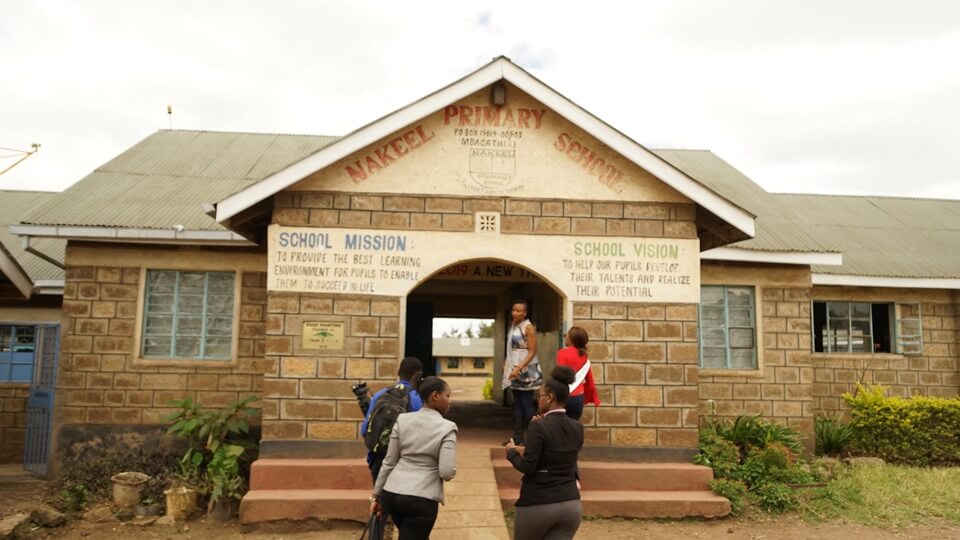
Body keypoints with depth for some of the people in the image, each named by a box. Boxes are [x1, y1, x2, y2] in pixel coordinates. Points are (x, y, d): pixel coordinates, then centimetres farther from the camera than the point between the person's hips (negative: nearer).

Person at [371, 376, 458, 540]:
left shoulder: (402, 420, 4)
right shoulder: (447, 428, -9)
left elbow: (389, 462, 6)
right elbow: (447, 473, -14)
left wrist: (376, 494, 14)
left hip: (392, 493, 6)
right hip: (422, 499, -5)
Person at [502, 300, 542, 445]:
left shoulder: (529, 327, -12)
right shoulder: (513, 326, 11)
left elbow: (532, 352, -16)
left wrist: (519, 368, -22)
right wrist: (506, 363, 11)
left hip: (525, 370, -8)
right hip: (514, 369, 8)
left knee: (527, 404, -5)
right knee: (517, 404, 10)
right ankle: (517, 437, 15)